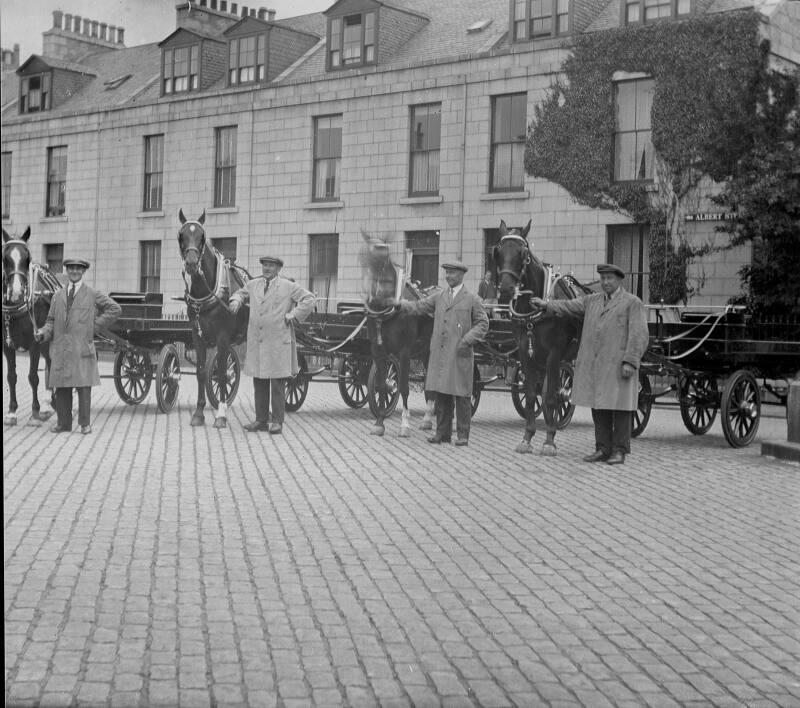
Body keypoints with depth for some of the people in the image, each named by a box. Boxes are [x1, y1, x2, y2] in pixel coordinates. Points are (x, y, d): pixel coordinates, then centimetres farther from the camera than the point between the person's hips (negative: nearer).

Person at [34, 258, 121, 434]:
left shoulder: (93, 295, 5)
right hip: (60, 349, 3)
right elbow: (52, 321, 14)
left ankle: (85, 423, 3)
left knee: (84, 386, -4)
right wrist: (43, 333, -6)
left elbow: (115, 309, 3)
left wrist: (95, 326, -1)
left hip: (82, 348, -3)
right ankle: (63, 423, 10)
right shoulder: (58, 296, 14)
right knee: (61, 387, 3)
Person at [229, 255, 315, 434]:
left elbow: (308, 299, 1)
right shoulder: (253, 285, 12)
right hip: (256, 342, 4)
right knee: (259, 384, 8)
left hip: (279, 342, -4)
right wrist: (235, 301, 5)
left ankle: (277, 422, 3)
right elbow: (241, 293, 27)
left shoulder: (288, 286, 1)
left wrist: (294, 314, -5)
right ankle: (261, 420, 16)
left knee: (277, 384, -3)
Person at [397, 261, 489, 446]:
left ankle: (463, 435, 6)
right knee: (441, 394, 9)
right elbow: (418, 307, 11)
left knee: (461, 395, -1)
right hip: (439, 353, 4)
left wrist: (468, 339, -12)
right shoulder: (438, 297, 13)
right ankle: (442, 432, 17)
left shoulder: (472, 299, 2)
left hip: (460, 354, -4)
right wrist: (397, 302, -2)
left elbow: (483, 324, 1)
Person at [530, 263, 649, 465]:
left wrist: (630, 362, -16)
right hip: (593, 365, 6)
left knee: (620, 408, -2)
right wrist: (545, 305, 2)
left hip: (618, 365, -6)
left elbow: (639, 335, -8)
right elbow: (569, 306, 15)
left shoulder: (632, 303, -1)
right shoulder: (592, 301, 18)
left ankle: (619, 451, 5)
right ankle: (603, 449, 16)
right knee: (599, 408, 9)